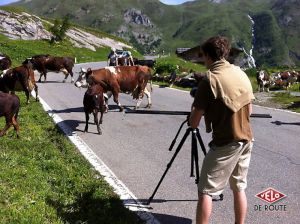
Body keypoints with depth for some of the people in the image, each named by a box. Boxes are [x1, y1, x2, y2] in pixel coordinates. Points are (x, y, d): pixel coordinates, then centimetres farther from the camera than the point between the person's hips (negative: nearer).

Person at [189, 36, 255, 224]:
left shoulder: (210, 78, -14)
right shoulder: (242, 73, 6)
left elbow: (194, 123, -12)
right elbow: (249, 110, 15)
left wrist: (194, 115, 9)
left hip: (225, 143, -7)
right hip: (246, 139, 7)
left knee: (206, 191, 1)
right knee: (239, 187, 18)